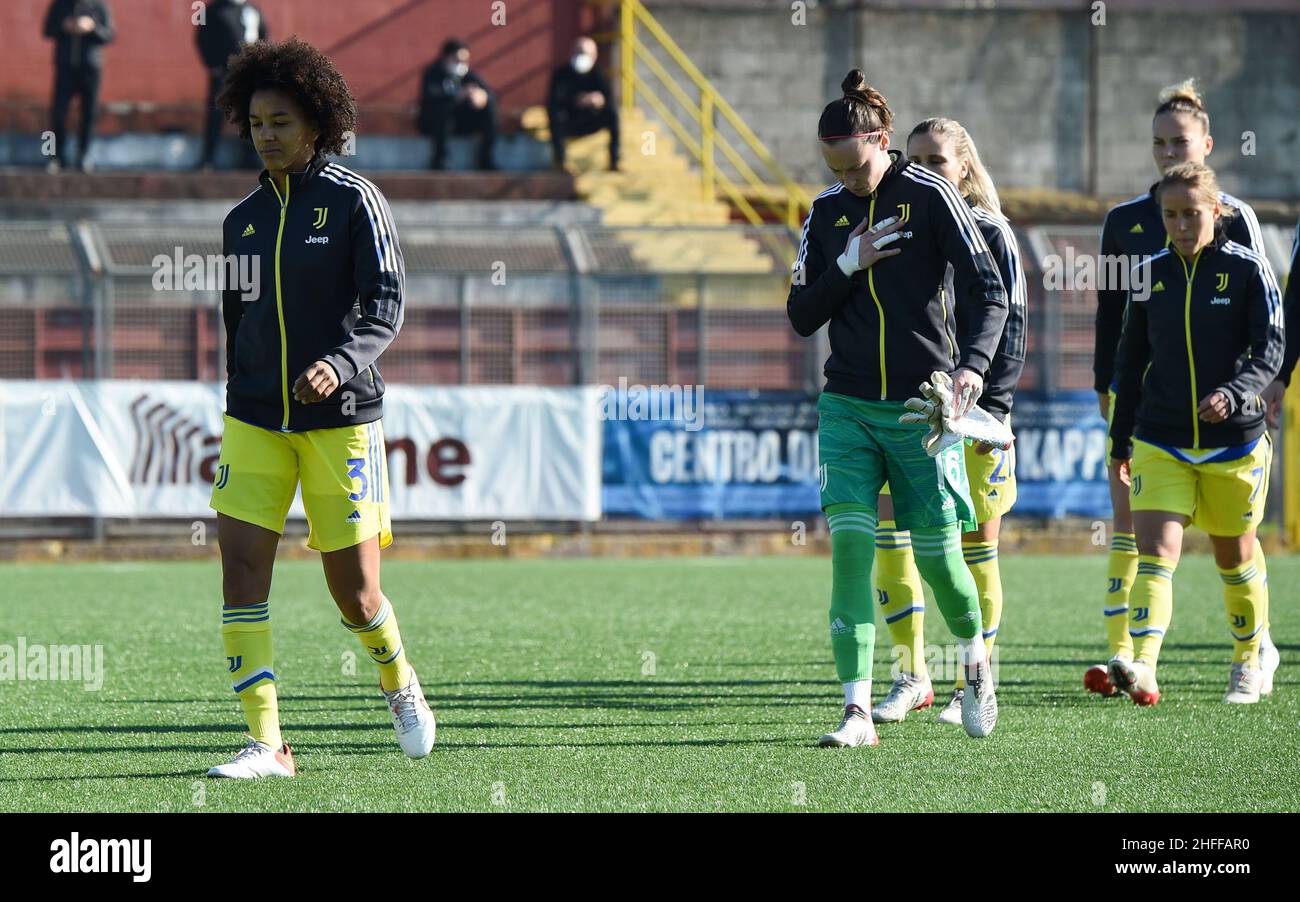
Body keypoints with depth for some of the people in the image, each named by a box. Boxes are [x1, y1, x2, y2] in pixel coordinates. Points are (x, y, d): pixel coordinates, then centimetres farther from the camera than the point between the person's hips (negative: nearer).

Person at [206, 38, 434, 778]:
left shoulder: (355, 201, -5)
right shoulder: (243, 219, 10)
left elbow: (386, 306, -11)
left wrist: (340, 364, -28)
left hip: (340, 419, -4)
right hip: (257, 421, 4)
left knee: (355, 592, 0)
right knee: (241, 570, -12)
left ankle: (400, 683, 33)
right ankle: (267, 745, -11)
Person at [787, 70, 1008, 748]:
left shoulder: (930, 197, -6)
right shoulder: (825, 212, 7)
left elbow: (987, 290, -9)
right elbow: (801, 316, 8)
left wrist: (972, 364, -25)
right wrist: (848, 264, -9)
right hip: (848, 405, 3)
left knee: (937, 553, 1)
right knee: (849, 540, -13)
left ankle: (974, 658, 33)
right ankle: (857, 711, -16)